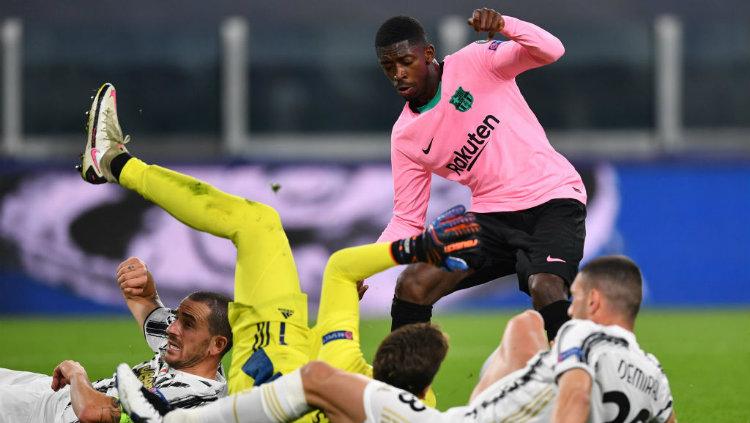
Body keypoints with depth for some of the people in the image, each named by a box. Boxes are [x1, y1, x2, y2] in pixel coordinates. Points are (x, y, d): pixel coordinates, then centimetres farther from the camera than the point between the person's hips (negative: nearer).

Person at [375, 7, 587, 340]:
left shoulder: (474, 63, -5)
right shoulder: (405, 137, 7)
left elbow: (550, 51, -18)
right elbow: (407, 221, 10)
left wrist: (503, 24, -36)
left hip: (552, 200, -5)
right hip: (492, 215, 5)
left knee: (546, 288, -31)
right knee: (412, 285, -10)